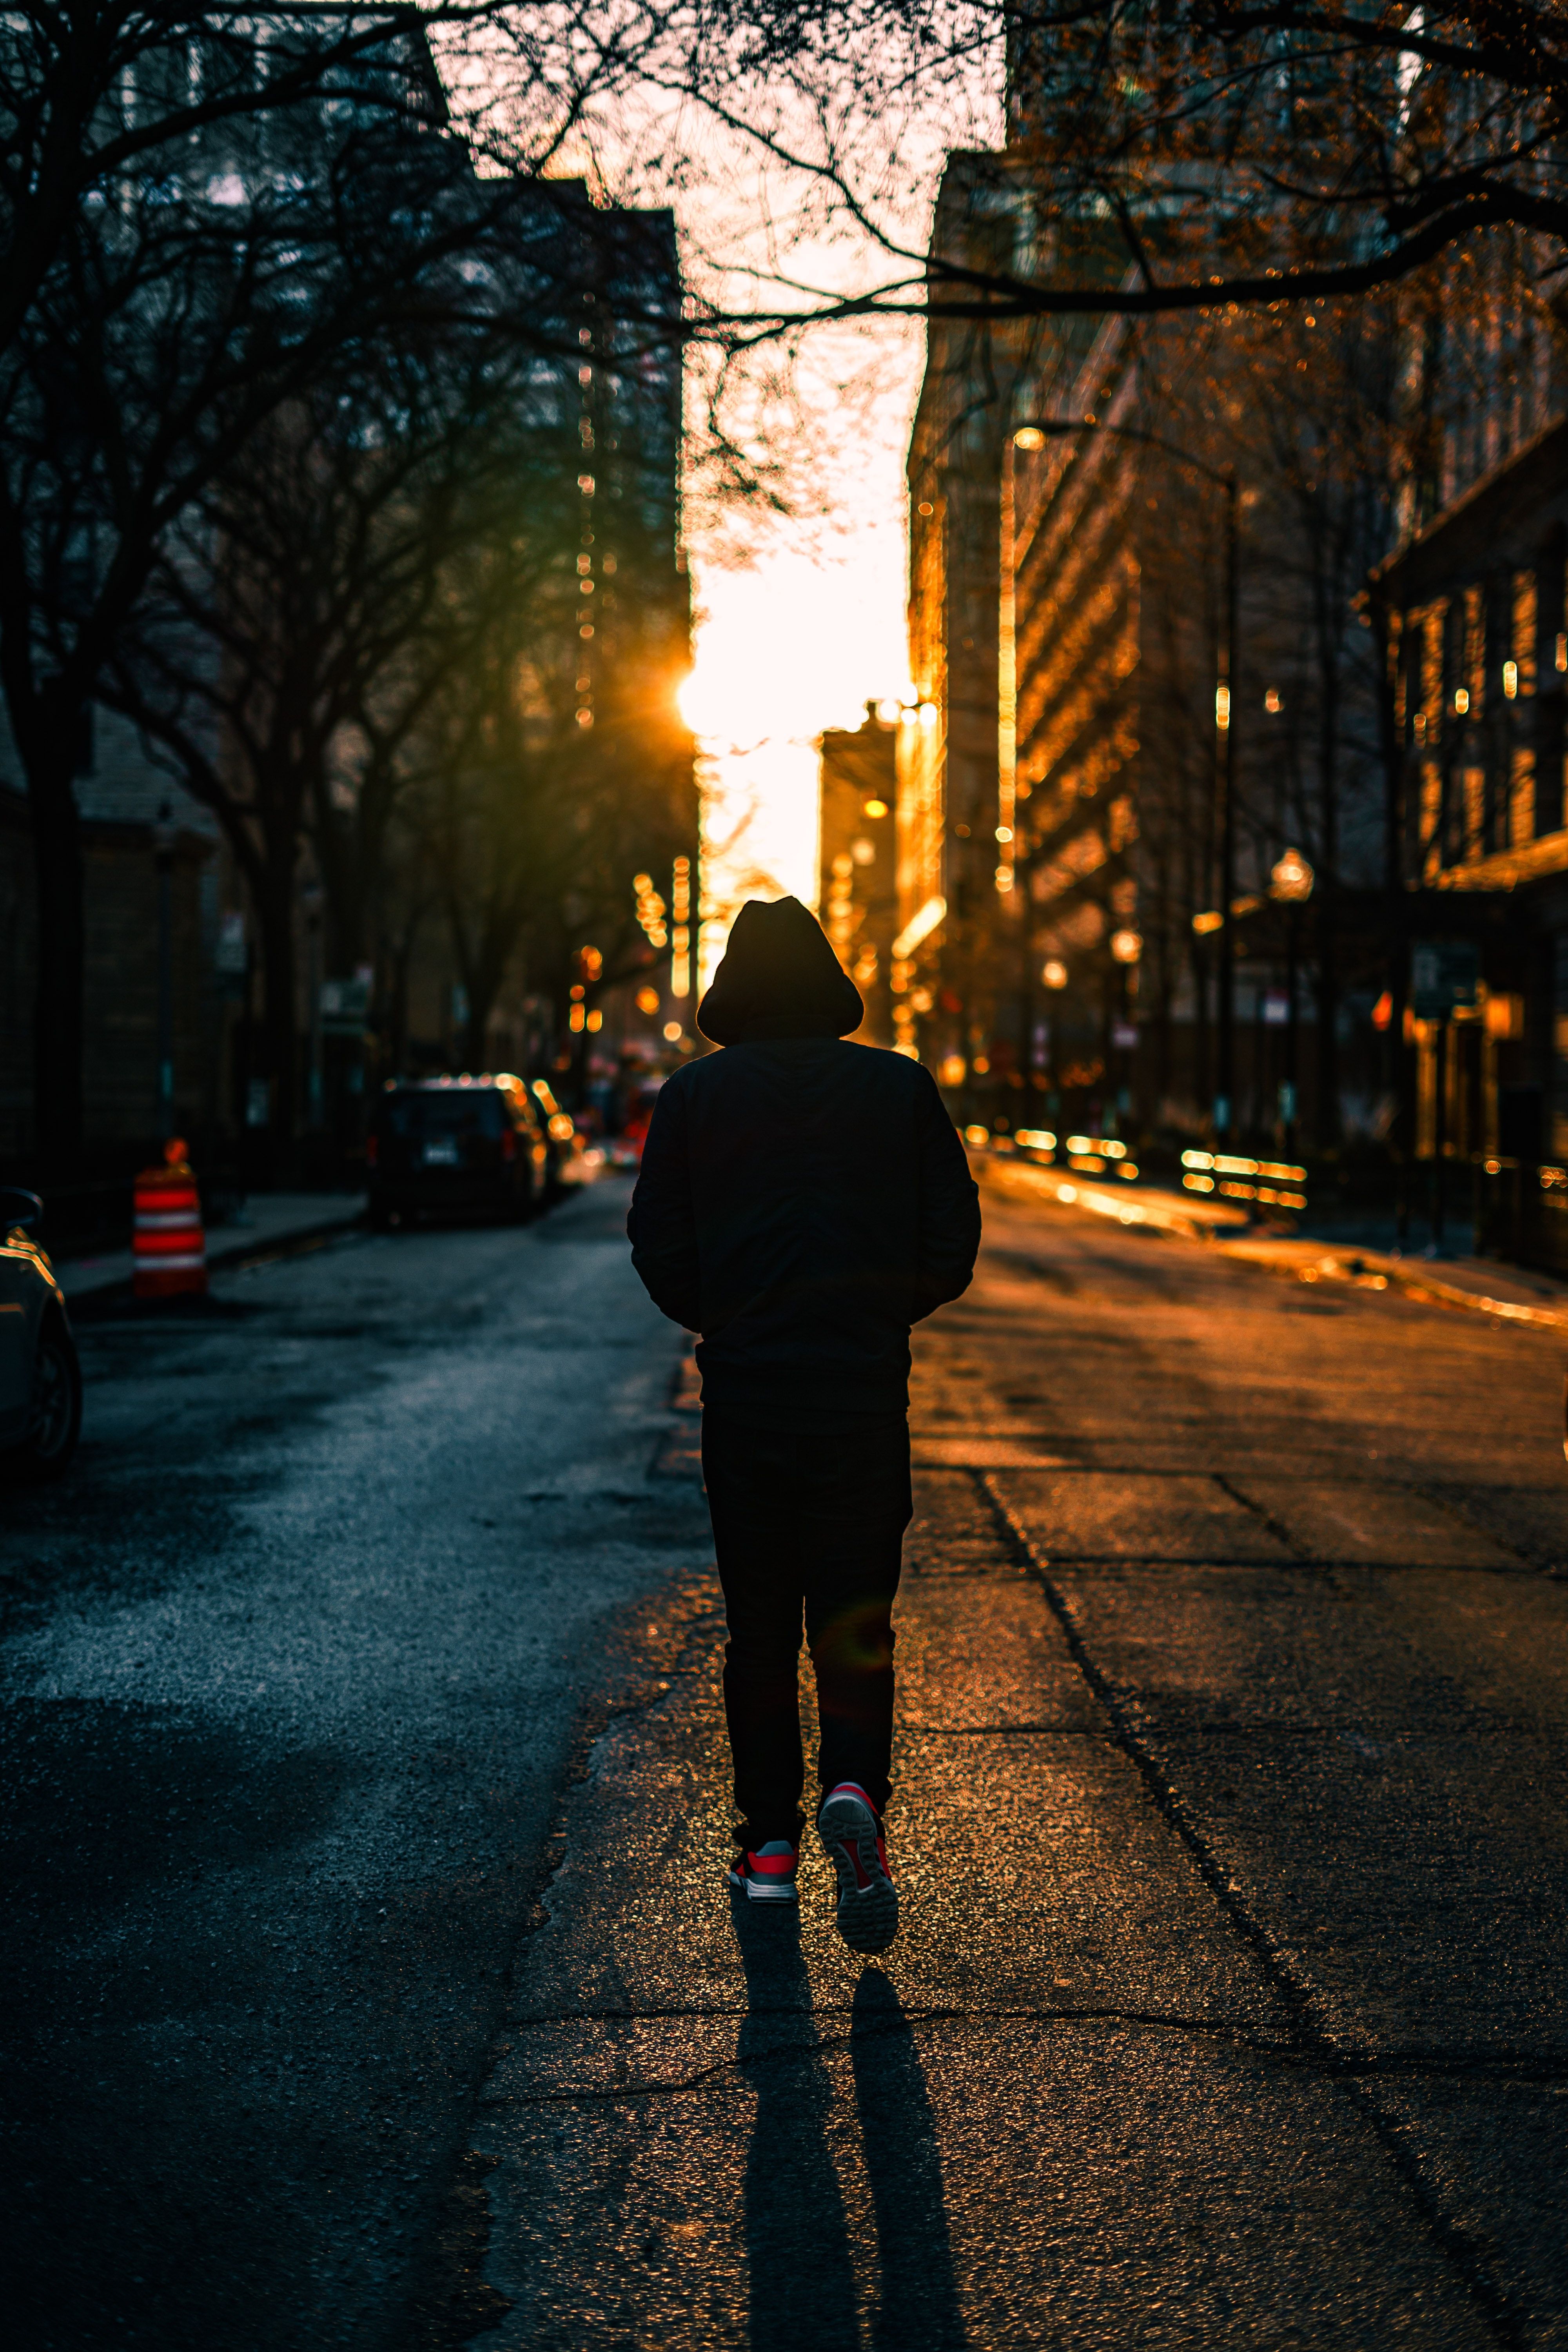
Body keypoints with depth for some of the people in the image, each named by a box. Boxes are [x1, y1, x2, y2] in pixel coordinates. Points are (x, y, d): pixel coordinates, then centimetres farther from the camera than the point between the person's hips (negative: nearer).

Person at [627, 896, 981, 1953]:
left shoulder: (693, 1098, 0)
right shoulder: (903, 1089, 1)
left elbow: (661, 1253, -1)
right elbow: (952, 1243, 0)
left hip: (744, 1397, 0)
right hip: (867, 1393, 0)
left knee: (759, 1628, 11)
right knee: (855, 1622, 8)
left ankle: (769, 1845, 15)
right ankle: (854, 1793, -16)